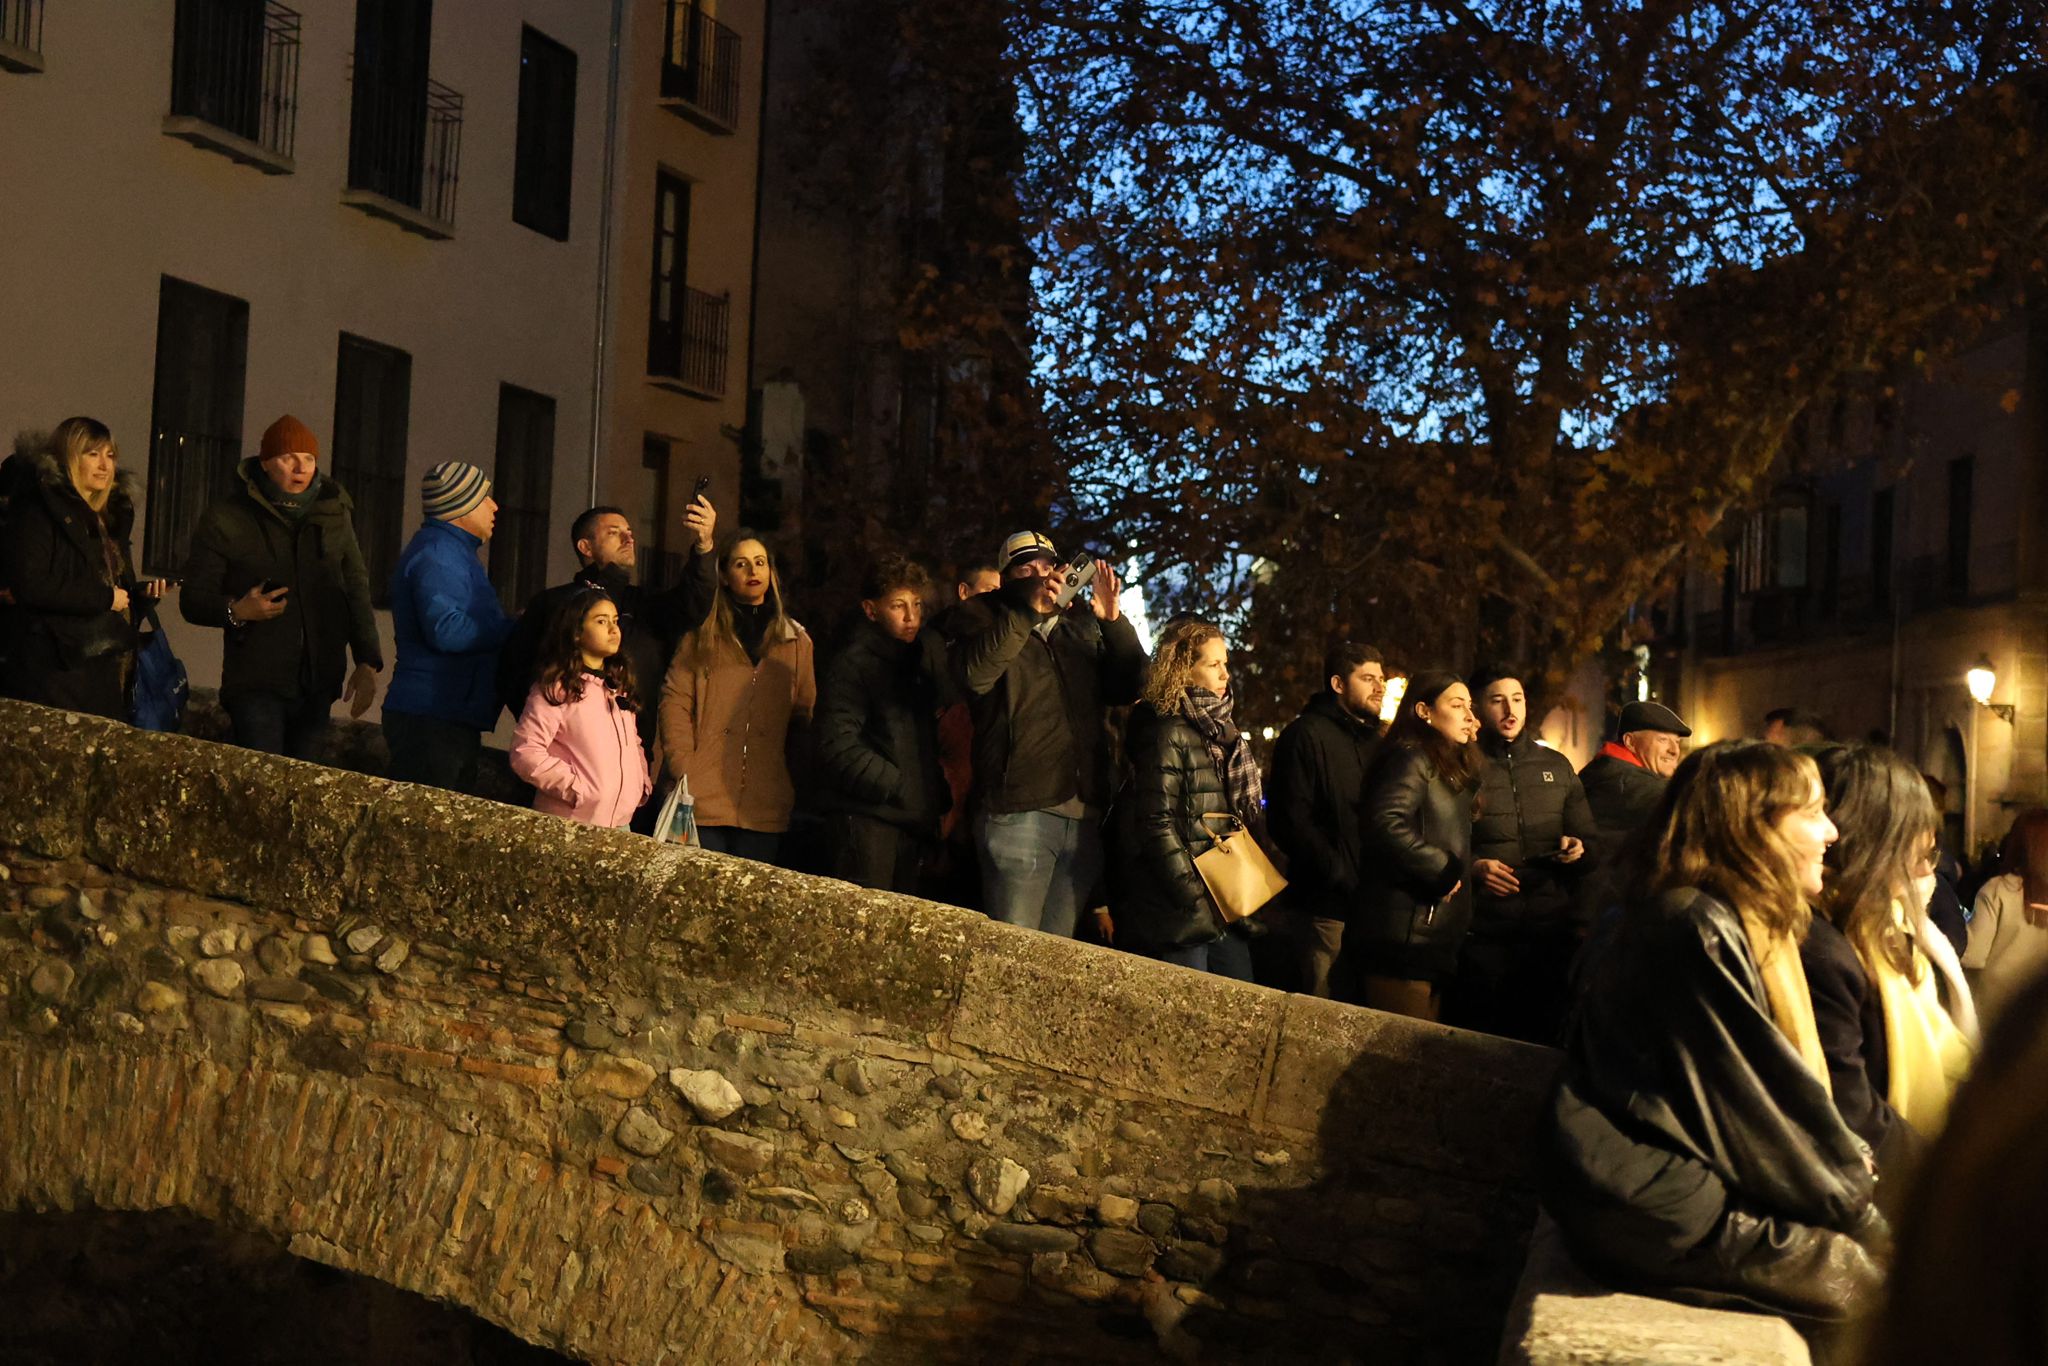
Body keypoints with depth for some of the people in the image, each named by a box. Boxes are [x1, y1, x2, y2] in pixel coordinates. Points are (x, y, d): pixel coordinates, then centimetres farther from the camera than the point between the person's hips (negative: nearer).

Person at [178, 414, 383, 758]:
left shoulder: (334, 513, 11)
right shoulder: (226, 520, -1)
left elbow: (356, 588, 13)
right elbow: (193, 600, 1)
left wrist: (367, 661, 2)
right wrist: (235, 611, -21)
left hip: (318, 685, 4)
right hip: (256, 687, -4)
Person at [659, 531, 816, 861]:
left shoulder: (797, 641, 14)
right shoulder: (702, 635, 7)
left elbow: (804, 717, 13)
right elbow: (675, 701, 0)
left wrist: (797, 783, 4)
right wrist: (683, 770, -11)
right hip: (704, 800, -2)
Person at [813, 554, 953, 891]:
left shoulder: (925, 657, 17)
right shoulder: (852, 666, -5)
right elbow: (839, 749, -14)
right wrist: (899, 787, -14)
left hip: (913, 821, 7)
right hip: (866, 819, -7)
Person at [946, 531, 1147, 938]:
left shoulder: (1082, 626, 22)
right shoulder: (980, 617, 9)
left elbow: (1128, 689, 12)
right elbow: (975, 673, -13)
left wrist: (1114, 622, -1)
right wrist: (1029, 608, -18)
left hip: (1083, 814, 5)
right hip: (1018, 808, -5)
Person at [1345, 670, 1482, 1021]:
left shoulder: (1449, 768, 22)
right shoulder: (1412, 759, -9)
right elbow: (1386, 825, -26)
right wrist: (1444, 870, -17)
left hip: (1432, 939, 10)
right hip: (1404, 938, -10)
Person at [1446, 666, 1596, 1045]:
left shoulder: (1557, 767, 16)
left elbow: (1590, 838, 21)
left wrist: (1579, 849, -1)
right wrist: (1473, 867, -16)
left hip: (1551, 931, 4)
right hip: (1483, 937, -4)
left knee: (1545, 1040, 6)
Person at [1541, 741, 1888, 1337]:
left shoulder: (1737, 923, 15)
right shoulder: (1697, 931, -18)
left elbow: (1780, 1088, 16)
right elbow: (1754, 1109, -17)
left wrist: (1849, 1161, 3)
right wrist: (1856, 1202, -7)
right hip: (1660, 1215, -10)